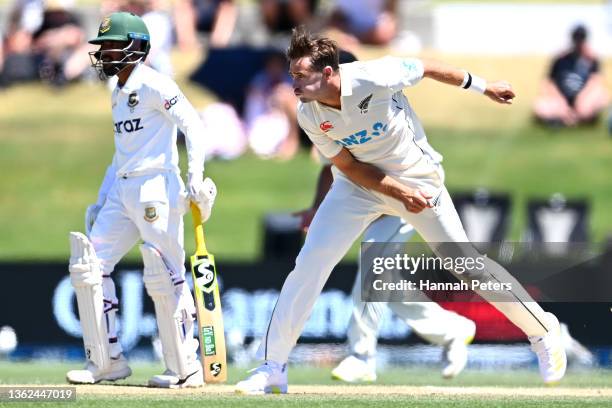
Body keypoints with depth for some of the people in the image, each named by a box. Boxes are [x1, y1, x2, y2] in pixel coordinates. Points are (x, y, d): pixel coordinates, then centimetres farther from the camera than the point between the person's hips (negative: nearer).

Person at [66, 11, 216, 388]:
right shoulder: (119, 94, 19)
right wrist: (101, 201, 22)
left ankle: (186, 368, -2)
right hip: (122, 190, 10)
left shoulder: (152, 85, -9)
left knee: (165, 277, -9)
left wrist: (196, 178, -25)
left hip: (156, 187, -10)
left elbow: (193, 124, -16)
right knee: (89, 266, 3)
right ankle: (107, 361, 8)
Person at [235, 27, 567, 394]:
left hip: (416, 179, -2)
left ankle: (543, 330, 17)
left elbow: (427, 69, -12)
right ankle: (273, 368, -2)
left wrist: (482, 87, 0)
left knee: (464, 262, -2)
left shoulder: (373, 78, -30)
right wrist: (400, 193, -23)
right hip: (360, 185, 2)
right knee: (310, 263, -9)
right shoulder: (309, 116, -18)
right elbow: (349, 166, -10)